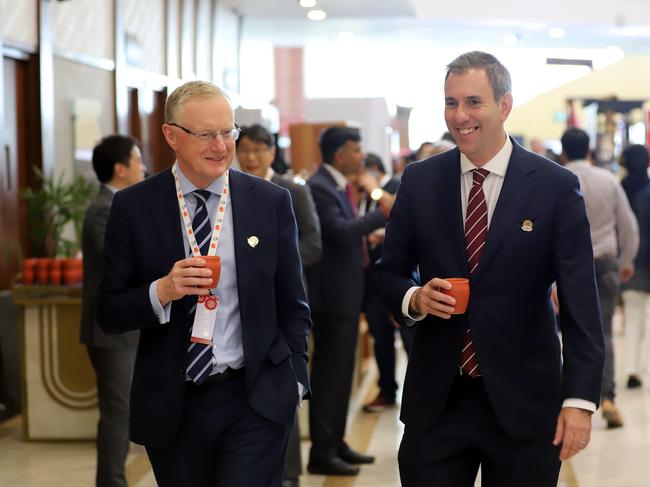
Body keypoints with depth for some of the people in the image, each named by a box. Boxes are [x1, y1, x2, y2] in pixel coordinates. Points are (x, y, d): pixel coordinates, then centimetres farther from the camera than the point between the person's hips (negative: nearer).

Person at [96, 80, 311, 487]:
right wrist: (163, 291, -17)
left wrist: (293, 381, 1)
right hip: (171, 407, 1)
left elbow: (293, 306, 8)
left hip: (257, 400, 0)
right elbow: (109, 313, 0)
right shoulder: (134, 207, -1)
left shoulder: (272, 202, 2)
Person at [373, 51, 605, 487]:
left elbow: (581, 304, -7)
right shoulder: (419, 181, 3)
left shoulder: (556, 186, -5)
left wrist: (580, 399, -14)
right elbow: (387, 274, 12)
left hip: (523, 402, -2)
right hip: (436, 399, 2)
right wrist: (415, 298, -11)